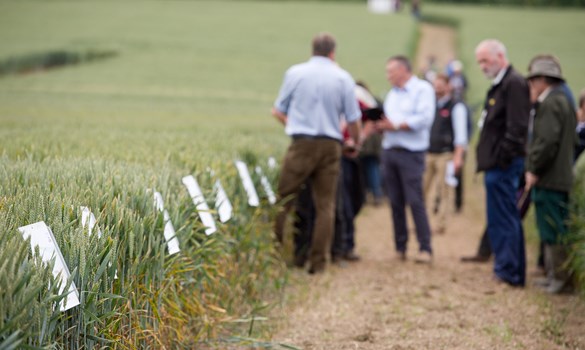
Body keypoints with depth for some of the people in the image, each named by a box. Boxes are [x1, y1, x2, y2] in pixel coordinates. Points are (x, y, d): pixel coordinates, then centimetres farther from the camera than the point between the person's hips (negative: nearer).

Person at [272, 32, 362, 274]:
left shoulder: (295, 73, 4)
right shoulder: (343, 78, 4)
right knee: (325, 205, 5)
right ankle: (318, 261, 5)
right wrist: (356, 144, 21)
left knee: (282, 198, 4)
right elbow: (353, 120, 4)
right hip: (330, 146, 1)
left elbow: (278, 111, 9)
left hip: (302, 145, -1)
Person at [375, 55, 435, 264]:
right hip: (389, 151, 7)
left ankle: (425, 248, -6)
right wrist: (381, 126, -4)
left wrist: (395, 125, -15)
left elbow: (424, 119, -16)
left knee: (415, 201, -10)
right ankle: (400, 247, 13)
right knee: (396, 202, 6)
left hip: (410, 153, -7)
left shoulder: (423, 89, -3)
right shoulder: (392, 94, 20)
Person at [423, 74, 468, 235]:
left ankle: (441, 225, 5)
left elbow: (460, 134, -11)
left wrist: (458, 157, -19)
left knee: (443, 191, -1)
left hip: (445, 155, -6)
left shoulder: (456, 107, -4)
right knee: (422, 190, 4)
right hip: (428, 153, 6)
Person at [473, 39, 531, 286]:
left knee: (504, 220, -6)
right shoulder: (499, 85, 18)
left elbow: (516, 127, -20)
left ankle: (509, 272, -1)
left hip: (503, 165, -10)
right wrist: (488, 159, 15)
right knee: (504, 219, 13)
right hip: (496, 164, 10)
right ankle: (507, 269, 19)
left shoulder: (514, 83, -13)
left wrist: (502, 158, -19)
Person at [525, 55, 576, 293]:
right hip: (560, 177, 10)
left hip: (549, 180, -10)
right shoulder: (563, 101, 17)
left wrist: (534, 171, -17)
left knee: (553, 232, -5)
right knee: (551, 231, 15)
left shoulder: (550, 104, -14)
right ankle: (554, 274, 21)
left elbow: (547, 141, -24)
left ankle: (560, 277, -1)